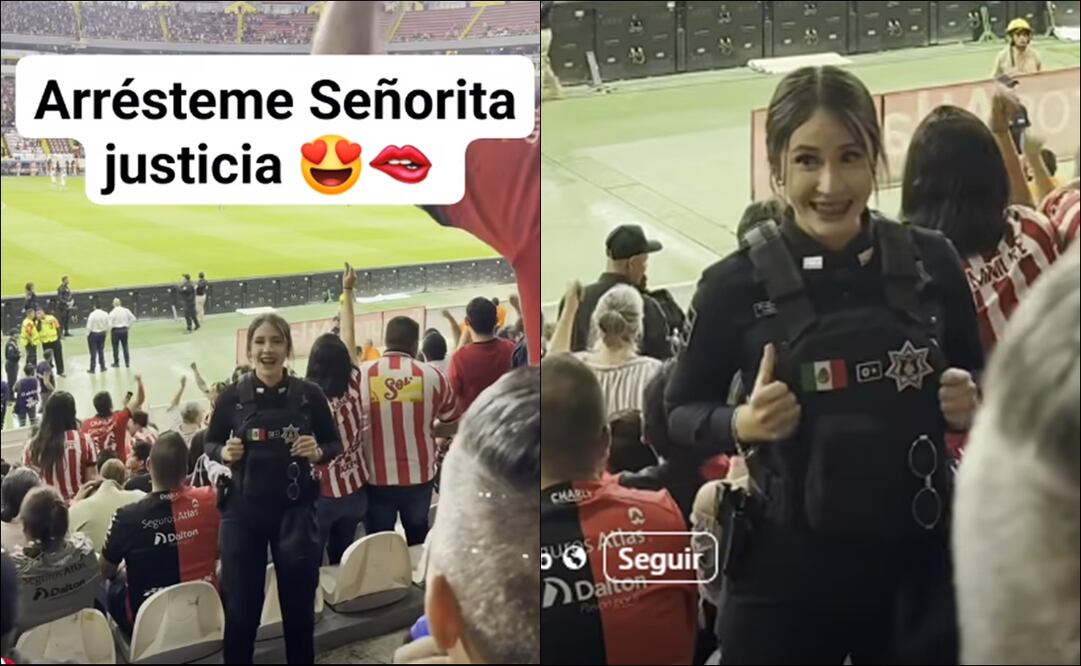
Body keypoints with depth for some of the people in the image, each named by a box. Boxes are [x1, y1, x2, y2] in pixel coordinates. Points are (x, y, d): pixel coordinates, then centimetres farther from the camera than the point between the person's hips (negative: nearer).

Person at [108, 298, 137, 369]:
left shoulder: (112, 313, -14)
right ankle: (127, 363, 11)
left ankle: (116, 363, 18)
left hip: (116, 331, -3)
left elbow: (110, 324, -16)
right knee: (125, 347, 10)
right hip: (124, 330, 3)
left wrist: (109, 332, -1)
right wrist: (128, 326, 10)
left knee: (115, 347, 9)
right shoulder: (126, 310, -3)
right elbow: (133, 319, 0)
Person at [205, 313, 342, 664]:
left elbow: (335, 445, 5)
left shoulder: (309, 394, -5)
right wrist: (223, 453, -14)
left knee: (298, 606, 12)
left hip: (295, 511, 0)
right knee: (241, 608, 6)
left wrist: (318, 452, -16)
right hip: (243, 512, 0)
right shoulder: (232, 396, -5)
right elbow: (210, 444, 8)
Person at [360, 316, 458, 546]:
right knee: (418, 539, 22)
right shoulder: (432, 376, -7)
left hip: (376, 479, -1)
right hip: (419, 476, 1)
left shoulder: (361, 374, -10)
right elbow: (454, 424, 6)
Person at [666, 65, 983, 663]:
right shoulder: (736, 283, -9)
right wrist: (741, 424, -18)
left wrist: (971, 402, -10)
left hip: (919, 566, 2)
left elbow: (979, 379, 11)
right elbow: (679, 412, 2)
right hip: (786, 577, -2)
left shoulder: (930, 261, -3)